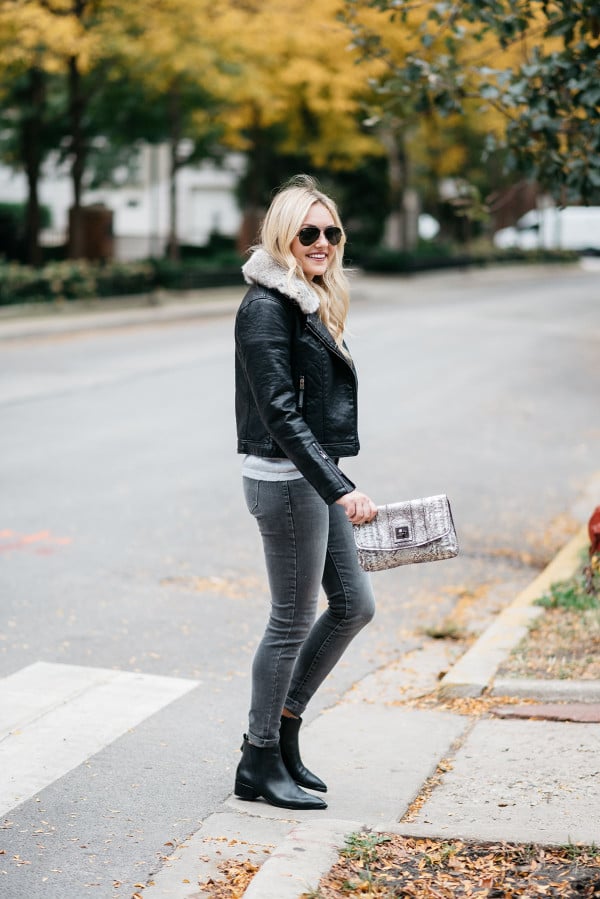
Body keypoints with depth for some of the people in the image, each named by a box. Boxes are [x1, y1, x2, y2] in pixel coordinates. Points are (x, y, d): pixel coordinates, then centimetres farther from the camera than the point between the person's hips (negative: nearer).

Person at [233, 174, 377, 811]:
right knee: (292, 620, 0)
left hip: (316, 477, 10)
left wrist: (337, 485, 21)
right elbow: (280, 412, -22)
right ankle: (259, 764, 14)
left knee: (353, 604, 13)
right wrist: (340, 489, -27)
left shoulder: (310, 302, 15)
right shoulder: (266, 307, -15)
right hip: (285, 478, -10)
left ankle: (284, 725, 26)